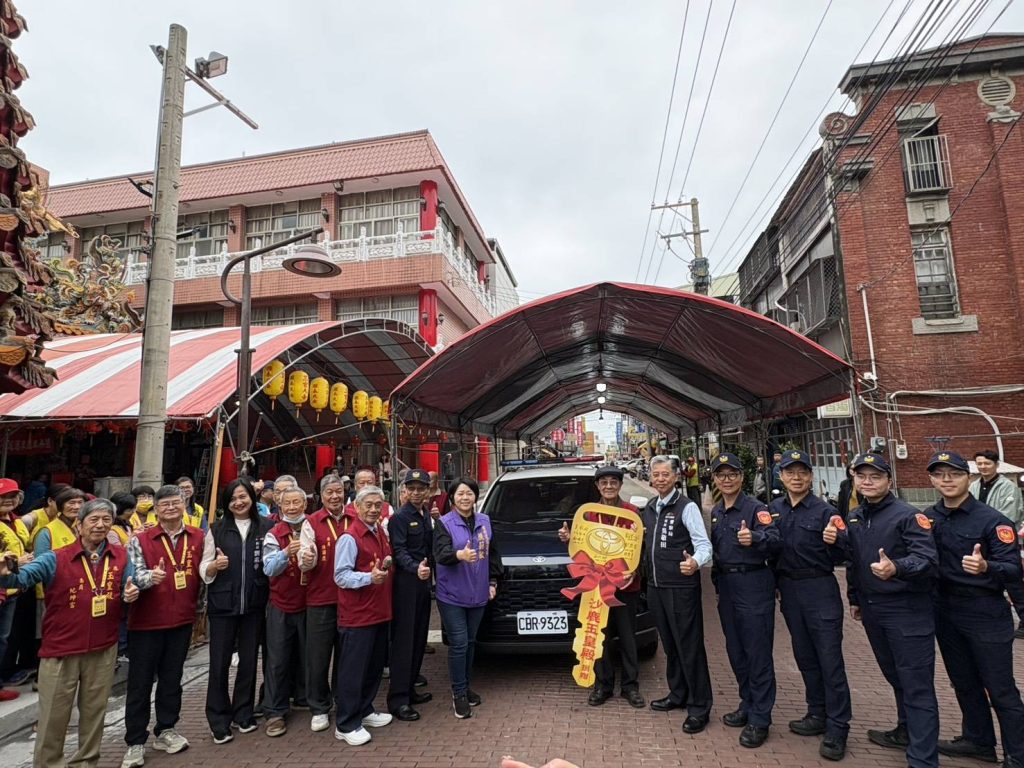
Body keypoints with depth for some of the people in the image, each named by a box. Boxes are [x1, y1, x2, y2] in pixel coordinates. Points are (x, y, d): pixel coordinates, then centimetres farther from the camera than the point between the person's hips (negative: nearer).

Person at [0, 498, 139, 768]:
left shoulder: (121, 557, -1)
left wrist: (131, 594, -15)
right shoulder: (56, 559, -10)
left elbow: (129, 589, 7)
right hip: (61, 649, -2)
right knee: (54, 714, 11)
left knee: (94, 711, 18)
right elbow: (24, 576, -24)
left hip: (103, 649, 3)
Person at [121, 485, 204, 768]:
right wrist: (151, 576, -38)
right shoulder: (140, 539, -6)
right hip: (146, 622, -3)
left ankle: (165, 731, 32)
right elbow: (134, 575, -17)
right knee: (140, 683, 7)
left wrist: (195, 605, 8)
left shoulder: (198, 537, 1)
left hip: (182, 620, 3)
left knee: (172, 678, 16)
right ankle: (135, 743, 20)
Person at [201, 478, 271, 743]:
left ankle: (243, 714, 29)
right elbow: (203, 569, 0)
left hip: (254, 604, 1)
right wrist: (215, 565, -20)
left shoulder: (266, 527, 0)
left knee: (249, 660, 11)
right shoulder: (217, 529, 1)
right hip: (222, 604, 0)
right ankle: (219, 721, 21)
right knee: (219, 662, 4)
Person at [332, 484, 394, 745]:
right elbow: (341, 576, -20)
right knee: (352, 670, 2)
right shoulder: (350, 537, -16)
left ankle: (364, 711, 35)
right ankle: (346, 725, 15)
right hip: (357, 615, -8)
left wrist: (386, 566, 5)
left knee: (374, 667, 18)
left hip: (380, 612, 9)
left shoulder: (380, 532, 11)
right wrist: (369, 577, -31)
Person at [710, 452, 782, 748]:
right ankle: (748, 705, 31)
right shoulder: (716, 512, 11)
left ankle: (759, 719, 10)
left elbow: (775, 539, -25)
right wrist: (717, 575, 9)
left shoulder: (756, 508, -10)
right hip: (726, 584, 7)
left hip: (753, 584, -7)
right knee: (735, 650, 16)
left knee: (758, 652, 0)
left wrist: (754, 538, -44)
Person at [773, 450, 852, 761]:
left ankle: (837, 729, 12)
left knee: (830, 659, 0)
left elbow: (837, 559, -9)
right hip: (788, 589, 5)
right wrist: (775, 582, 6)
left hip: (820, 589, -5)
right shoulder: (774, 509, 3)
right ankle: (818, 714, 31)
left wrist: (833, 543, -27)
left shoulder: (825, 510, -10)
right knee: (804, 655, 16)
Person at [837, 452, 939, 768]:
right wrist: (854, 598, 21)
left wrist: (897, 568, -41)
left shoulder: (908, 515, -12)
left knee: (917, 685, -1)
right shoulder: (853, 518, 9)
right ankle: (907, 732, 40)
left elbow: (927, 558, -24)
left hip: (907, 611, -7)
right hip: (872, 610, 7)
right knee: (895, 677, 22)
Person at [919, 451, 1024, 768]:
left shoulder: (992, 519, -13)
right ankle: (978, 740, 38)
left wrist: (986, 567, -37)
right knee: (964, 682, 20)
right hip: (945, 611, 6)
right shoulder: (928, 517, 2)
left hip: (985, 613, -5)